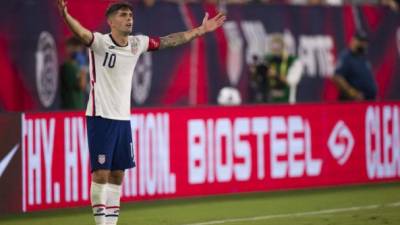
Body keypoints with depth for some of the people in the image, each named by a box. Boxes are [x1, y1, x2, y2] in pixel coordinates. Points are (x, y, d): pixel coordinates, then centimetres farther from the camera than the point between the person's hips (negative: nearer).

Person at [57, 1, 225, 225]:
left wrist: (201, 30, 23)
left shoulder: (137, 44, 7)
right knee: (101, 173, -6)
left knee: (117, 175, 8)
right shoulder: (100, 42, -12)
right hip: (101, 117, -6)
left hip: (123, 119, 6)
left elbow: (168, 41, 18)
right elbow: (81, 32, -32)